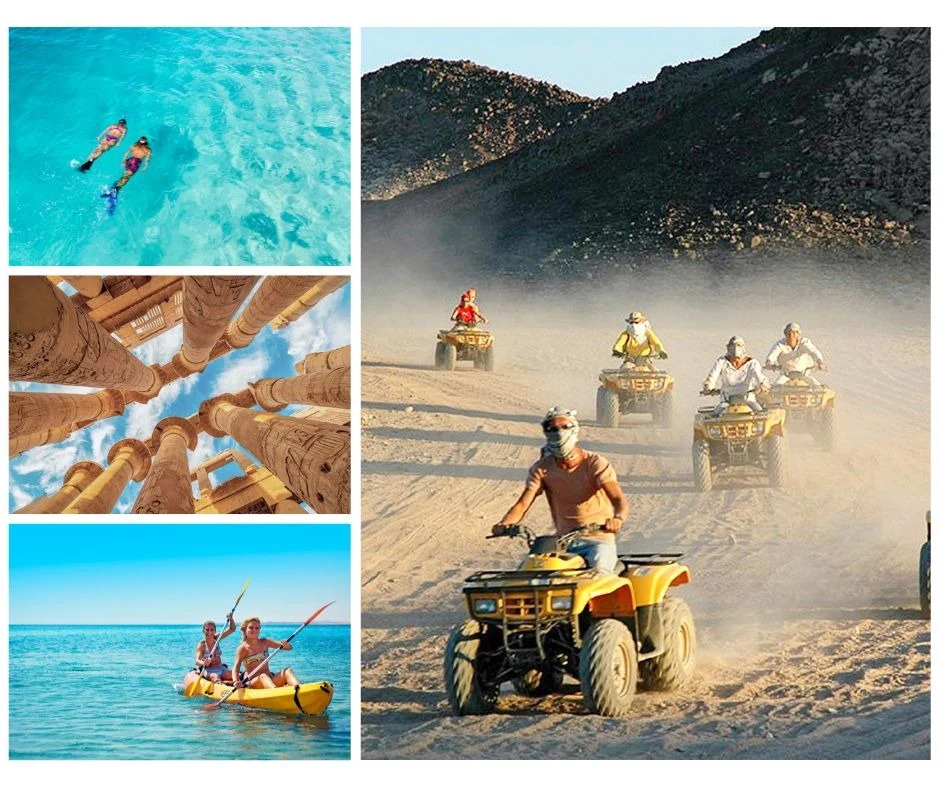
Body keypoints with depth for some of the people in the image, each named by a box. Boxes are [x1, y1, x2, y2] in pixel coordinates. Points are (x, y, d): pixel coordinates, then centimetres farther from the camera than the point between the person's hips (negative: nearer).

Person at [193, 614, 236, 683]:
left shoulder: (217, 639, 8)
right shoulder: (202, 645, -8)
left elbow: (232, 629, 11)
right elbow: (197, 661, -21)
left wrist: (231, 619, -9)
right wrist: (203, 663, -44)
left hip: (221, 669, 5)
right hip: (208, 671, -5)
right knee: (216, 677, -38)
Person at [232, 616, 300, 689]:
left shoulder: (265, 642, 12)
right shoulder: (243, 648, -1)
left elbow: (290, 648, 10)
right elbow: (236, 667, -14)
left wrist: (286, 645, -16)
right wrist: (236, 681, -35)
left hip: (270, 680, 4)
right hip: (252, 683, -4)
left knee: (287, 671, -20)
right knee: (263, 676, -35)